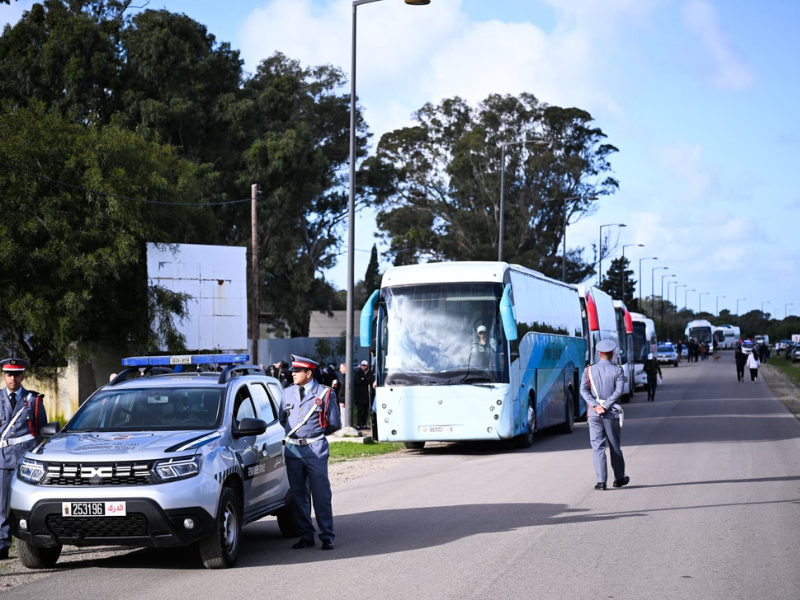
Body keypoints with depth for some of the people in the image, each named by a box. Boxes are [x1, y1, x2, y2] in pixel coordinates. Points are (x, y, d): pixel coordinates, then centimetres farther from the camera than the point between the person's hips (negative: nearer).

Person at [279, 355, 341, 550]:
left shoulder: (325, 393, 0)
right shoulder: (288, 393, 12)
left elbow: (335, 424, 3)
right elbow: (282, 420, 21)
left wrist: (315, 433, 9)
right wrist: (292, 433, 10)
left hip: (315, 449, -4)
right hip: (292, 450, 4)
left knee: (321, 495, -3)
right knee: (299, 495, 7)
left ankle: (327, 536, 3)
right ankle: (306, 536, 15)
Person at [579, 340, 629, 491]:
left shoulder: (589, 370, 4)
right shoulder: (617, 370, -1)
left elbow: (584, 390, -6)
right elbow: (618, 391, -12)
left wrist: (596, 406, -13)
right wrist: (605, 407, -14)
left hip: (594, 414, 1)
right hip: (612, 413, -1)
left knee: (597, 446, 1)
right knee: (615, 446, 12)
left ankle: (601, 481, -6)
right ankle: (619, 478, 24)